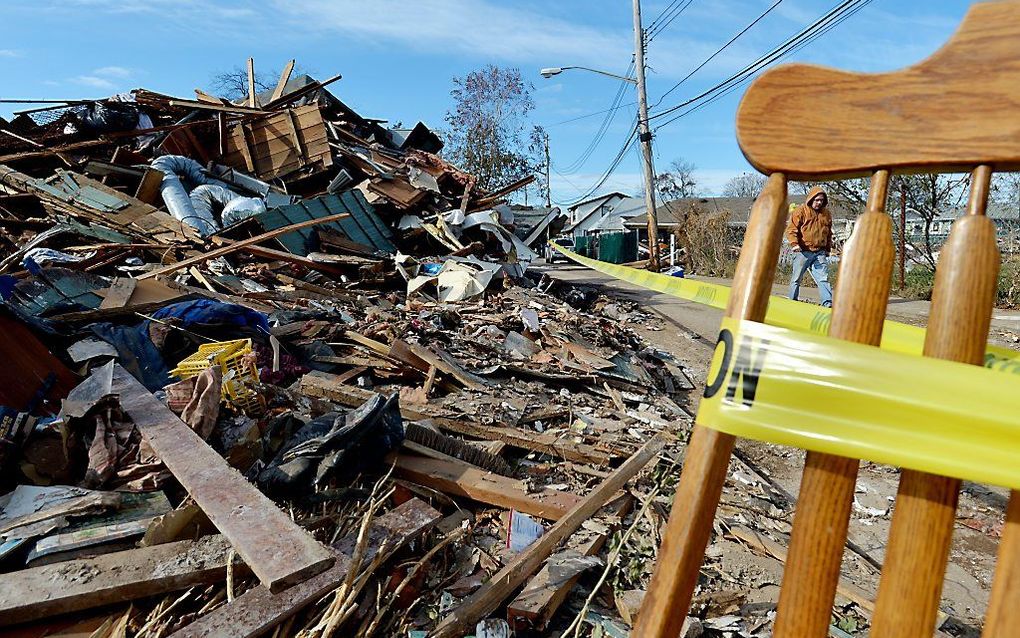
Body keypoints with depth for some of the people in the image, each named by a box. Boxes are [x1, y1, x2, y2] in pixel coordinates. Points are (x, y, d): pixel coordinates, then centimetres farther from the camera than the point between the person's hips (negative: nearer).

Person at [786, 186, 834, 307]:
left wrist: (828, 248, 23)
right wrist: (794, 243, -21)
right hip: (803, 252, -4)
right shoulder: (800, 211, -1)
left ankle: (828, 303, -10)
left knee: (823, 278, -5)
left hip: (820, 253, 4)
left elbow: (829, 233, 26)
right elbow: (791, 229, -8)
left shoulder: (826, 214, 15)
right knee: (796, 278, 5)